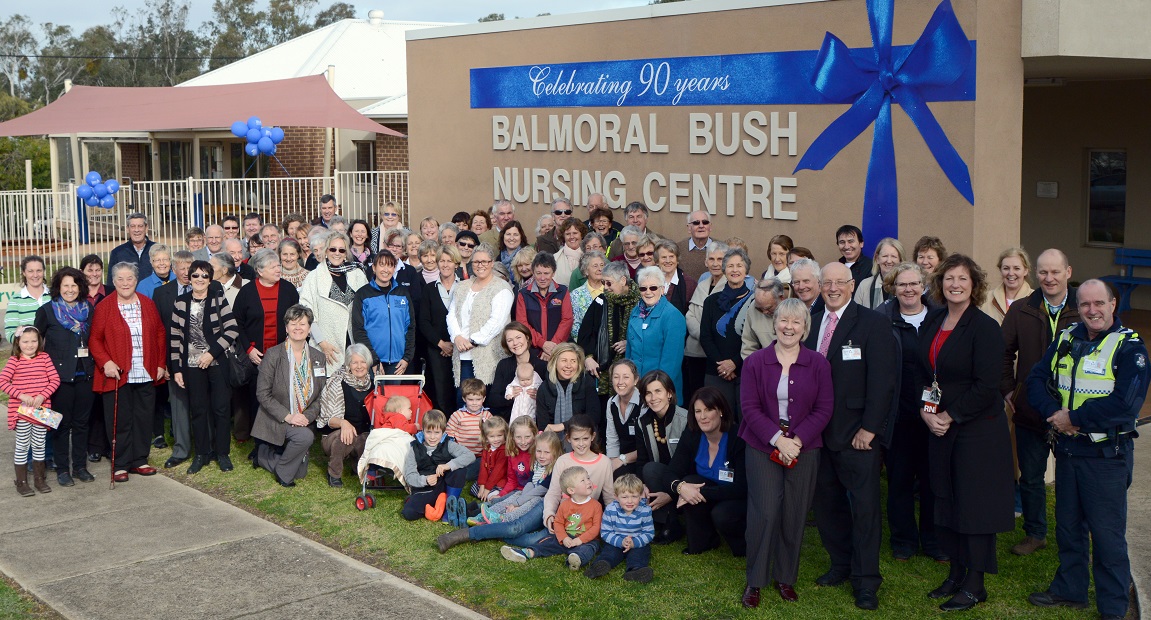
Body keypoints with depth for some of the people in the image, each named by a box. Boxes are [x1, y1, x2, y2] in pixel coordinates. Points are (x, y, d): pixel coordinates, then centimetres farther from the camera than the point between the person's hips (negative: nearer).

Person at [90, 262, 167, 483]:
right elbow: (94, 339, -4)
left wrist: (161, 364, 5)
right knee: (120, 421, 1)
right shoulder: (104, 307, -2)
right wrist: (105, 362, -17)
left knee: (144, 418, 8)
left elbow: (160, 334, 11)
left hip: (146, 374, 3)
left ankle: (139, 460, 20)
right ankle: (120, 465, 11)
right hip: (117, 375, -3)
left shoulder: (148, 304, 8)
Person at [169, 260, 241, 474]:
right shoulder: (181, 303, 3)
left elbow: (232, 329, -10)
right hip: (192, 365, 2)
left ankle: (222, 453, 14)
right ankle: (202, 453, 19)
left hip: (218, 362, -2)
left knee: (221, 407, 2)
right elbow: (175, 337, 5)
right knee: (198, 409, 8)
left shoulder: (218, 299, -3)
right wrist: (176, 369, 2)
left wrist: (212, 352, -15)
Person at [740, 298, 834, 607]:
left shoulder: (818, 364, 0)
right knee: (764, 513, -6)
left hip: (804, 450, 1)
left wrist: (797, 441, -13)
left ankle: (785, 577, 23)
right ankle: (754, 581, 8)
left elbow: (824, 409, -2)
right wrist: (777, 439, -16)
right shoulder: (755, 362, -1)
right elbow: (750, 407, -5)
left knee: (794, 515, 5)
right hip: (763, 448, -1)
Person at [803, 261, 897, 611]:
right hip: (819, 430, 5)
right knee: (827, 501, 11)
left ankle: (866, 581, 9)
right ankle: (841, 563, 28)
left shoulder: (872, 324, -6)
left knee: (865, 505, 0)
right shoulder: (810, 323, 9)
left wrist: (869, 428, -14)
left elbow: (881, 381, -10)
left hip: (858, 433, -5)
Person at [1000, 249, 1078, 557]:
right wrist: (1007, 390, 2)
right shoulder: (1021, 311, 1)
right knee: (1030, 477, 13)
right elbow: (1004, 352, 10)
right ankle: (1035, 533, 29)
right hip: (1029, 412, 2)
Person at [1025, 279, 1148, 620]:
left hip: (1107, 454, -6)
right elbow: (1036, 379, 4)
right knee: (1068, 525, 17)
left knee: (1107, 533, 1)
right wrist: (1053, 413, -14)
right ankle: (1070, 589, 33)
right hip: (1067, 449, 6)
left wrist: (1073, 418, -17)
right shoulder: (1066, 340, 7)